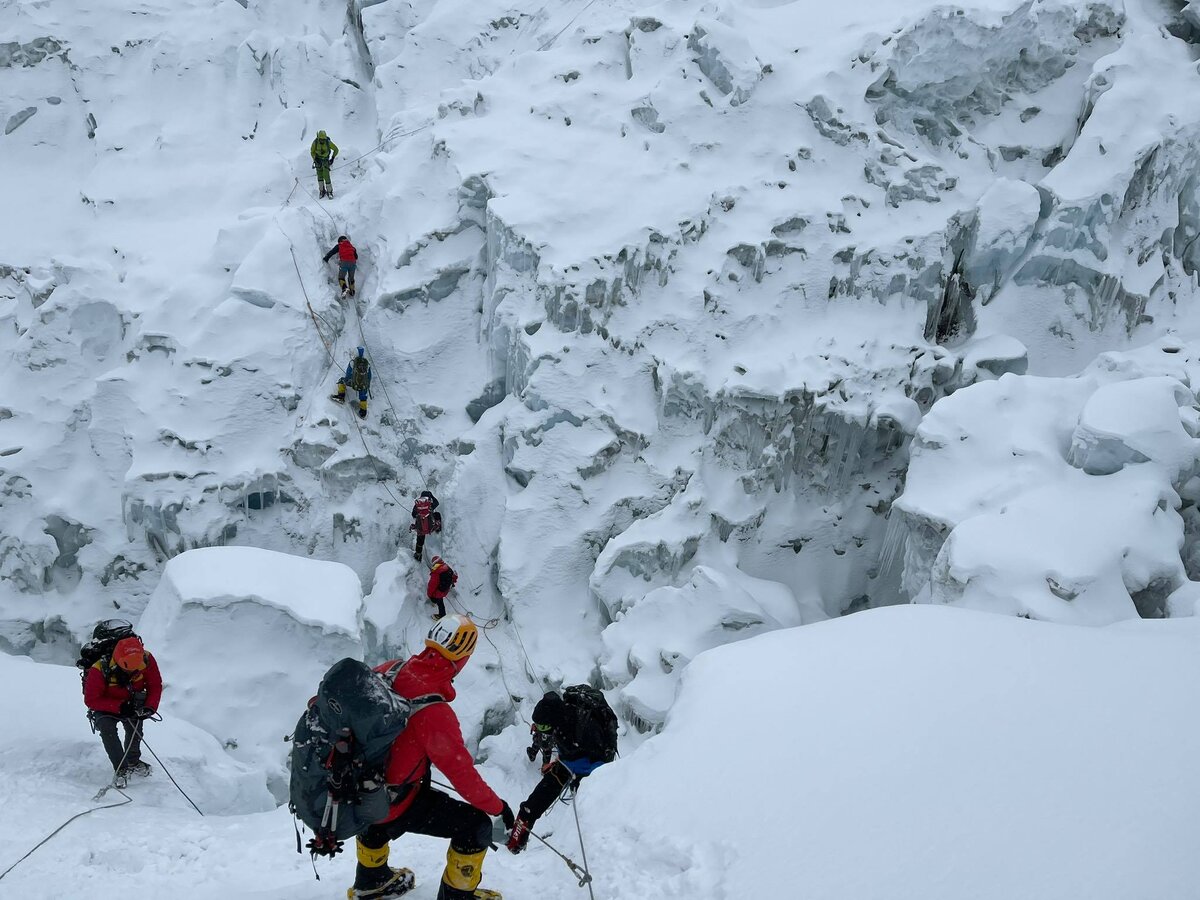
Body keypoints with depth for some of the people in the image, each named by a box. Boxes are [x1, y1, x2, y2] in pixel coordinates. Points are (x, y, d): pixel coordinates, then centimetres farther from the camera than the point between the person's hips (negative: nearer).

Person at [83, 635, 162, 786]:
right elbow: (90, 700, -26)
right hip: (106, 707, -4)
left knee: (134, 728, -18)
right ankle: (120, 769, -21)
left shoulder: (147, 661, -23)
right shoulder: (99, 670, -32)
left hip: (132, 703, 4)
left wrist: (150, 707, -23)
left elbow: (155, 686, -8)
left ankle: (133, 762, 9)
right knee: (106, 727, -29)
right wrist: (119, 706, -35)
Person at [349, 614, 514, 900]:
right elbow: (462, 773, -22)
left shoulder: (386, 671, -11)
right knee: (476, 824, 3)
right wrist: (497, 806, -5)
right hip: (392, 807, -7)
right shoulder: (435, 715, -32)